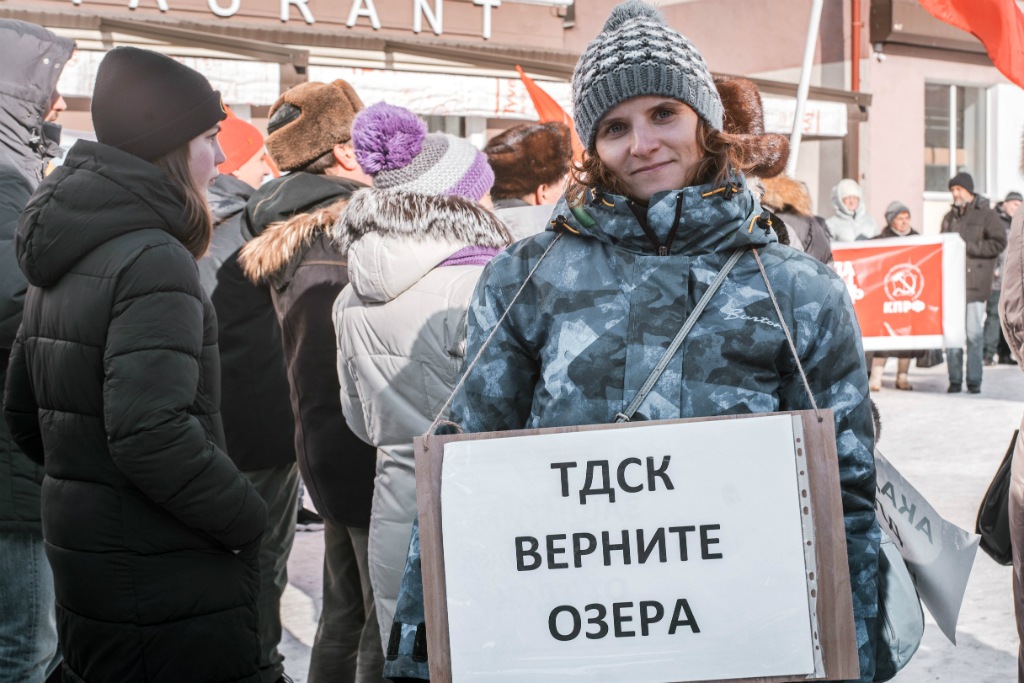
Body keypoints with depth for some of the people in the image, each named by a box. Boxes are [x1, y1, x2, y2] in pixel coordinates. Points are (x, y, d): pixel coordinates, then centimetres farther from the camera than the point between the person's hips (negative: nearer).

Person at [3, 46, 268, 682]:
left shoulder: (64, 261, 9)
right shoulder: (154, 261, -20)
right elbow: (153, 434, -29)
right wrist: (249, 518, -16)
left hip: (79, 564, 9)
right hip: (173, 593, -9)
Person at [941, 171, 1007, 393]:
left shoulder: (987, 215, 2)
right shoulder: (949, 217, 19)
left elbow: (999, 243, -6)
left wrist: (968, 247, -11)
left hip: (975, 283, -4)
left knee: (974, 333, -5)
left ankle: (974, 381, 2)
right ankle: (955, 380, 6)